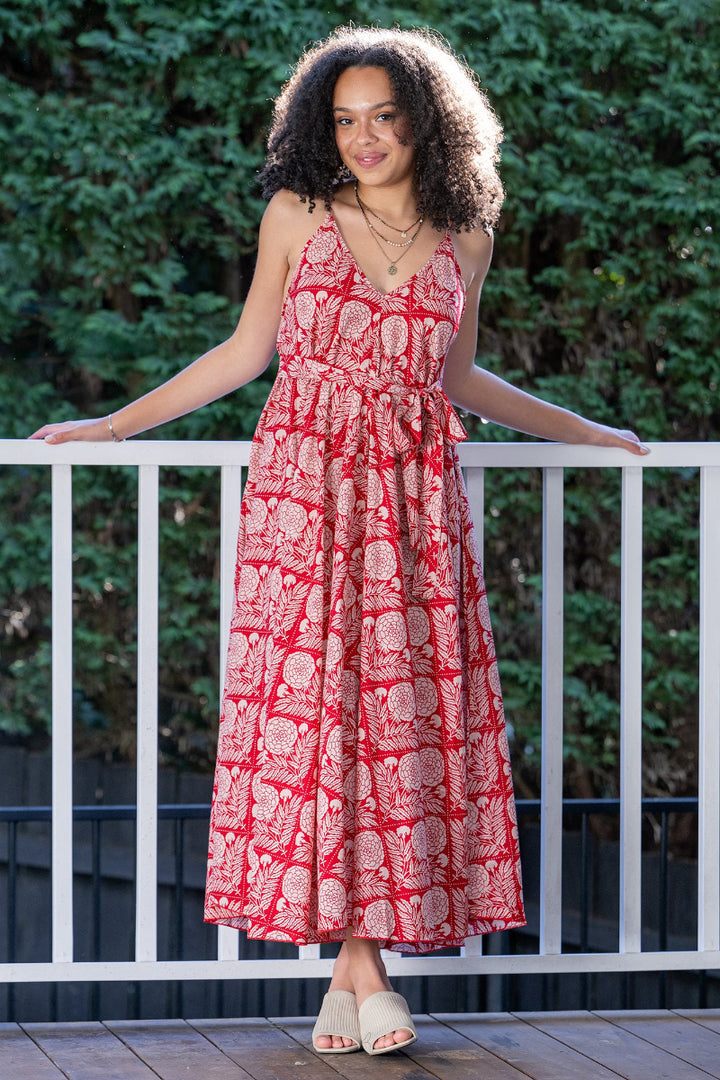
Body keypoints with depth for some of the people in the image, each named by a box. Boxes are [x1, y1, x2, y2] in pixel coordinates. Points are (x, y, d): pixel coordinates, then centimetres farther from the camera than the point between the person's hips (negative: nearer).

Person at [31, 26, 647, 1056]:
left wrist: (579, 429, 27)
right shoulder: (298, 215, 4)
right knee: (310, 705, -7)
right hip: (306, 488, -2)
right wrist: (115, 424, 11)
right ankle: (358, 960, -2)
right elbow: (246, 351, 12)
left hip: (414, 497, 2)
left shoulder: (463, 238, 9)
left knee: (403, 713, -4)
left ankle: (356, 958, 1)